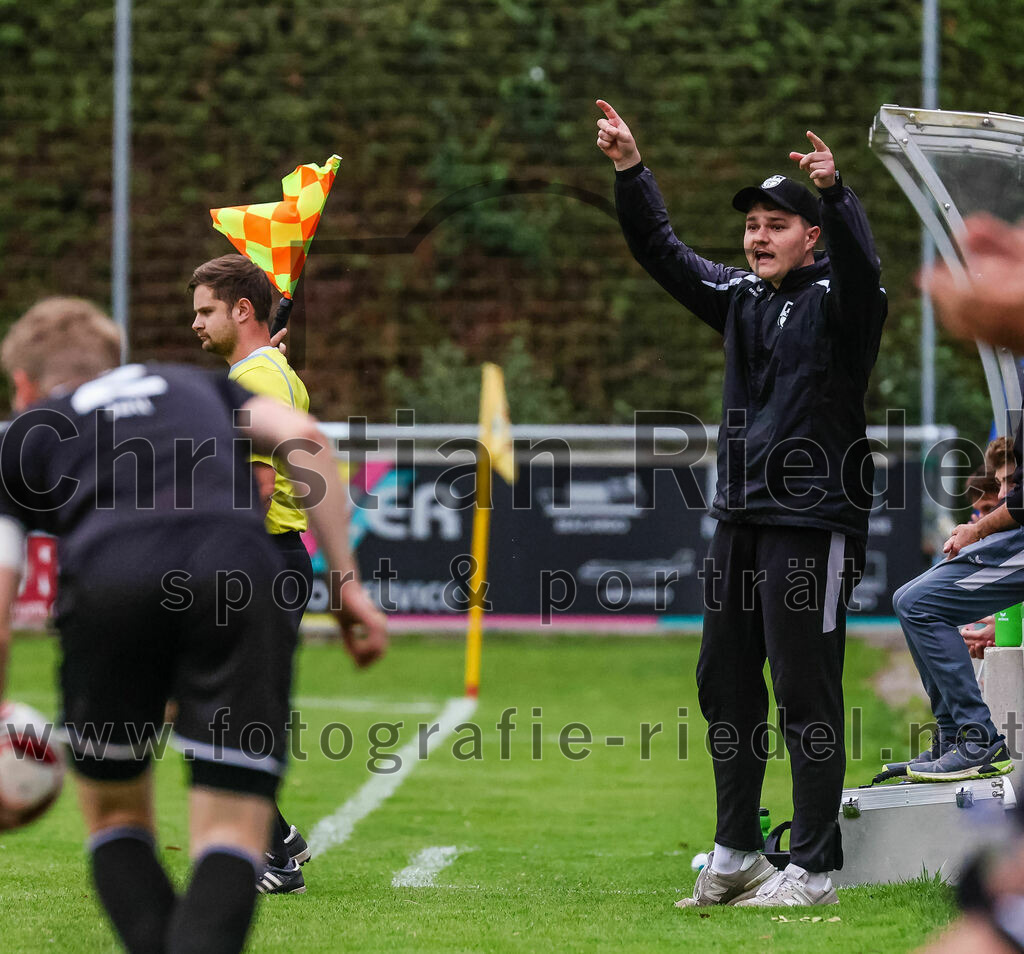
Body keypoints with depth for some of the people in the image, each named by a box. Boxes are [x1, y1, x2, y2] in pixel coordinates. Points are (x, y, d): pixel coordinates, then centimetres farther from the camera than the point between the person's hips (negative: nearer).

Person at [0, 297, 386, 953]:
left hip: (110, 579, -1)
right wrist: (347, 582, 16)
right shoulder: (193, 386, 37)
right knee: (232, 842, 1)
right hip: (241, 575, 1)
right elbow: (302, 436, 16)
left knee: (116, 816, 22)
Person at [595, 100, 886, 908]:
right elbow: (660, 250, 12)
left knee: (806, 694, -6)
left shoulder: (836, 299, -6)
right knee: (725, 683, 11)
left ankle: (814, 871, -3)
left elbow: (860, 265, -27)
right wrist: (631, 170, -1)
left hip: (814, 521, -7)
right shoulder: (738, 296, 12)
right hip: (739, 517, 7)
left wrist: (834, 192, -44)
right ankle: (736, 855, 22)